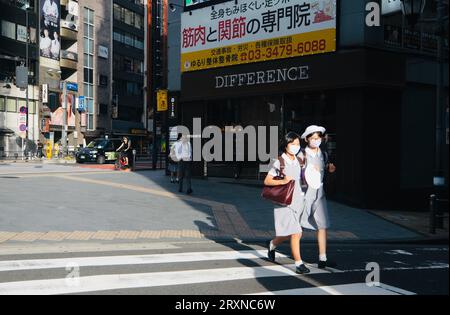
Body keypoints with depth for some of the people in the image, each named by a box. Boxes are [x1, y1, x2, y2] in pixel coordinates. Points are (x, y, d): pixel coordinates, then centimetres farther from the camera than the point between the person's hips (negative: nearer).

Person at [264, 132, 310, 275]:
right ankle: (299, 264, -3)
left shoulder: (298, 161, 9)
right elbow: (267, 181, -12)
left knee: (288, 234, 14)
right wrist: (282, 181, -25)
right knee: (296, 233, -11)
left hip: (297, 200, 7)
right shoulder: (280, 162, -10)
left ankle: (272, 245, 42)